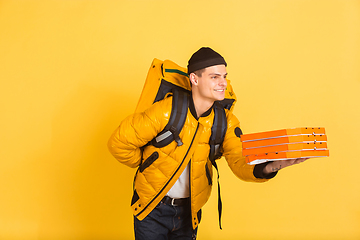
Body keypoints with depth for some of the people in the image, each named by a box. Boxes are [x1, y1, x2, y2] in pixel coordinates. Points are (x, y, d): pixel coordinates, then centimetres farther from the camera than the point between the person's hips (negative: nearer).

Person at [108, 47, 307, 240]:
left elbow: (240, 163, -17)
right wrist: (144, 164, 3)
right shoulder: (166, 111, -20)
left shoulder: (225, 122, -6)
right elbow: (118, 142, -12)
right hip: (152, 209, -3)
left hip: (189, 211, 4)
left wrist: (267, 167, -38)